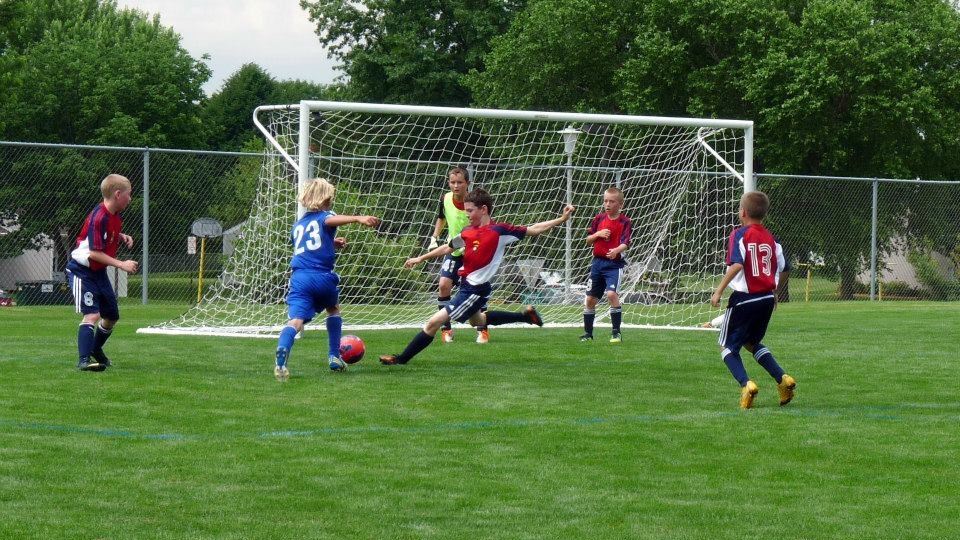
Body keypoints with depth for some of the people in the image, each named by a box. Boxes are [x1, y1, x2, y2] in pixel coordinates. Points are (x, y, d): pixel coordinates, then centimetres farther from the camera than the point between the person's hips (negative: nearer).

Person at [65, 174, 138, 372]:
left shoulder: (116, 217, 3)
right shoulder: (99, 218, -25)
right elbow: (95, 253, -28)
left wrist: (122, 237, 3)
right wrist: (122, 264, -28)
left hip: (99, 272, 9)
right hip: (82, 271, -9)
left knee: (112, 315, 17)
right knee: (92, 314, -22)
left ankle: (96, 351, 39)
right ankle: (84, 360, -26)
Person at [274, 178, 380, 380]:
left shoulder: (298, 225, 26)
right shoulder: (325, 216, 8)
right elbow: (331, 220, -19)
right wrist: (358, 218, -37)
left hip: (299, 277, 2)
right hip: (322, 276, -2)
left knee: (296, 320, -16)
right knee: (333, 309, 28)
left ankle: (282, 350, -46)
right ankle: (334, 356, 27)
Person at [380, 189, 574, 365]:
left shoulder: (499, 231, -14)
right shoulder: (467, 232, 4)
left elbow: (534, 230, -11)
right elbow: (448, 248, 21)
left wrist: (561, 219, -18)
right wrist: (421, 258, 23)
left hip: (476, 290, -9)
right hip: (466, 284, 9)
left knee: (434, 322, -13)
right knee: (477, 320, 35)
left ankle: (402, 358, -6)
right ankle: (525, 315, 45)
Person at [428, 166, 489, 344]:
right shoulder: (445, 199, -9)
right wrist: (434, 238, 7)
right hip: (453, 251, 3)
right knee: (444, 285, -12)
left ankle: (483, 330, 10)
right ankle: (446, 329, -1)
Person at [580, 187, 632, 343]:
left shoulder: (624, 222, -5)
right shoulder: (599, 219, 7)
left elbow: (625, 243, -16)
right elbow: (588, 240, 12)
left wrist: (617, 250, -36)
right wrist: (598, 234, -8)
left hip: (614, 263, -5)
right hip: (598, 261, 5)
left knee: (611, 293, -24)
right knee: (590, 299, 7)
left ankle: (616, 332, -14)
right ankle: (588, 333, 23)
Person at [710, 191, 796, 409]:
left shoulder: (740, 235, -9)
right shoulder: (770, 238, 9)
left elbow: (736, 265, -21)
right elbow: (779, 269, 12)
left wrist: (719, 291, -18)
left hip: (744, 298, -6)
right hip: (767, 297, 6)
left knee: (728, 346, 6)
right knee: (754, 342, 25)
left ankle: (746, 384, -17)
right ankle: (782, 379, 8)